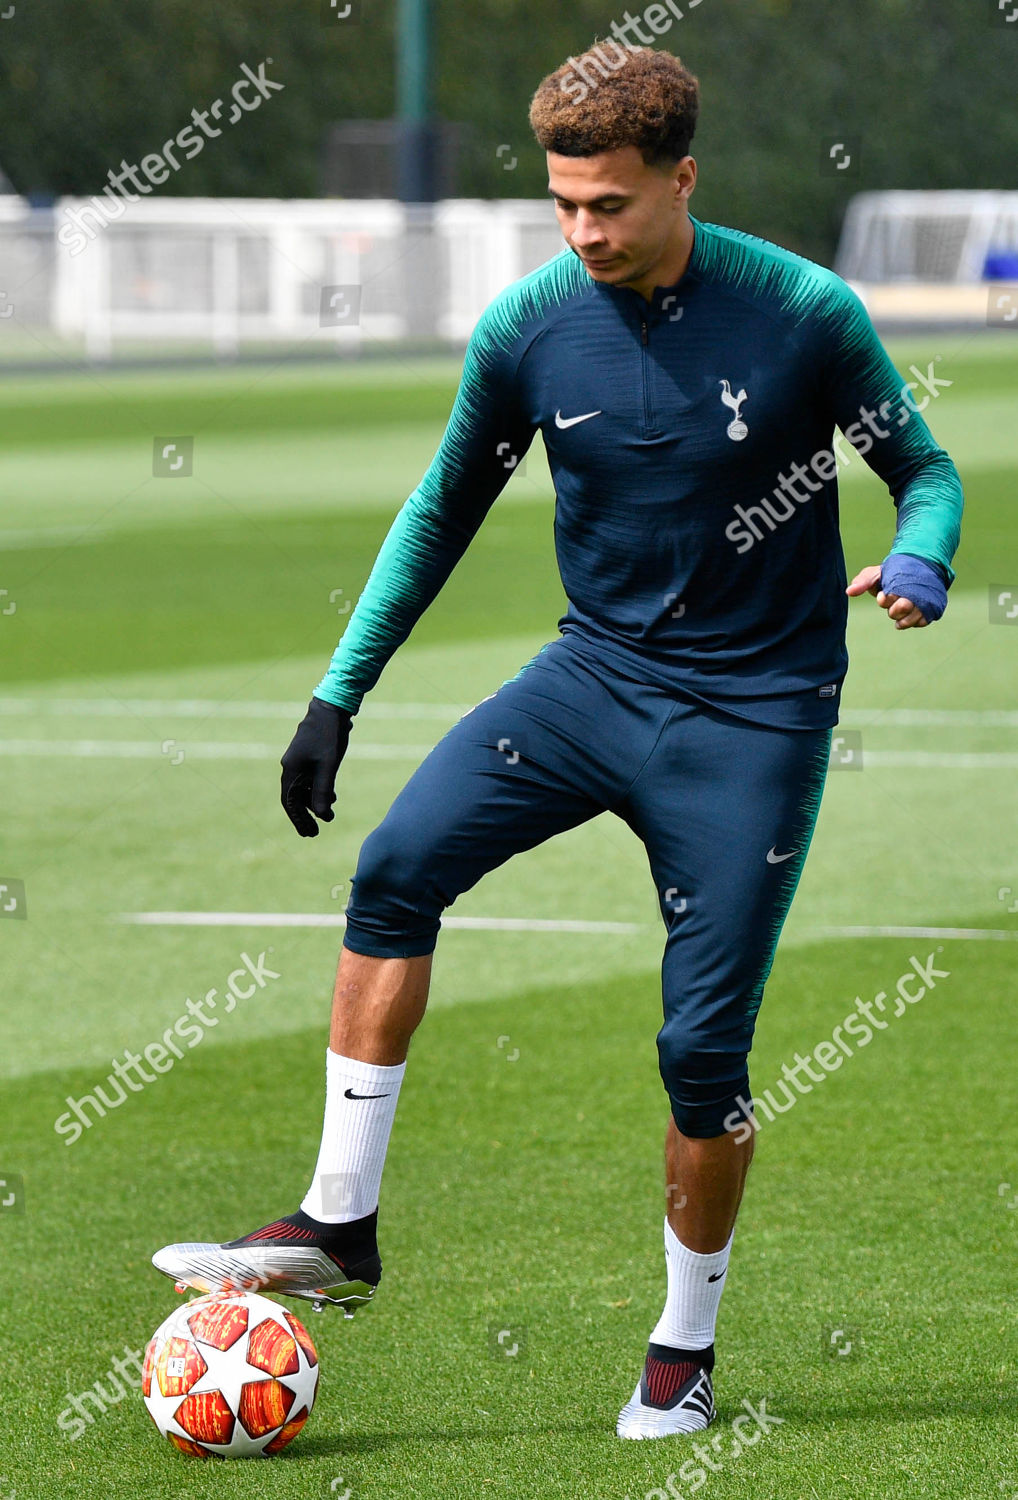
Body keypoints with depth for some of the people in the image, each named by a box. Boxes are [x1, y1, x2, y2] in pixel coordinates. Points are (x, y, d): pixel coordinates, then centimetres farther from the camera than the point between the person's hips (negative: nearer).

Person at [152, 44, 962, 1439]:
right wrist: (338, 695, 7)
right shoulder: (527, 326, -5)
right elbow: (443, 510, 10)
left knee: (704, 1048, -4)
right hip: (595, 668, 3)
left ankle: (687, 1347, 17)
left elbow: (923, 465, 0)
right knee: (399, 865, -19)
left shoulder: (803, 312, -13)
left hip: (754, 708, -3)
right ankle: (339, 1227, -11)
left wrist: (919, 563, -23)